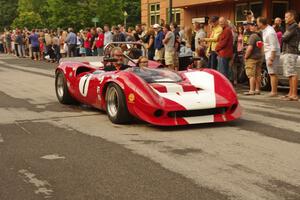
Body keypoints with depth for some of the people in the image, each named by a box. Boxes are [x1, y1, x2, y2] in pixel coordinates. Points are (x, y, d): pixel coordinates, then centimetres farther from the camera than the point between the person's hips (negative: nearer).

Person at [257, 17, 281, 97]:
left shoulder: (270, 33, -21)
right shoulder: (265, 30, 9)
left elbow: (273, 47, -23)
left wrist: (271, 59, -23)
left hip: (272, 55, -10)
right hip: (268, 54, 10)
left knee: (272, 74, -7)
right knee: (273, 74, 13)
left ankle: (273, 92, -5)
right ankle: (274, 91, 19)